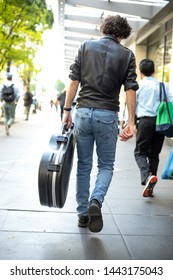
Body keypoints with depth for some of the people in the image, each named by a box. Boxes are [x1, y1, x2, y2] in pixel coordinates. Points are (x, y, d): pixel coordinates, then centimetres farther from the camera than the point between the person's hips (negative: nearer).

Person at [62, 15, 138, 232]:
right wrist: (131, 123, -1)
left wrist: (67, 110, 5)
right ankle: (96, 201, -13)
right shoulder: (126, 55, 4)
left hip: (83, 112, 2)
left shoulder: (86, 46, 6)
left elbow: (74, 80, 0)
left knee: (83, 165, 12)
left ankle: (83, 213, 17)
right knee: (106, 165, 13)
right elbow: (130, 90, -3)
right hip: (108, 116, -1)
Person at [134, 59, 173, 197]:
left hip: (145, 121, -3)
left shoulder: (138, 86, 4)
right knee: (154, 154, 12)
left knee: (140, 152, 5)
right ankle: (150, 187, 14)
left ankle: (147, 176, -23)